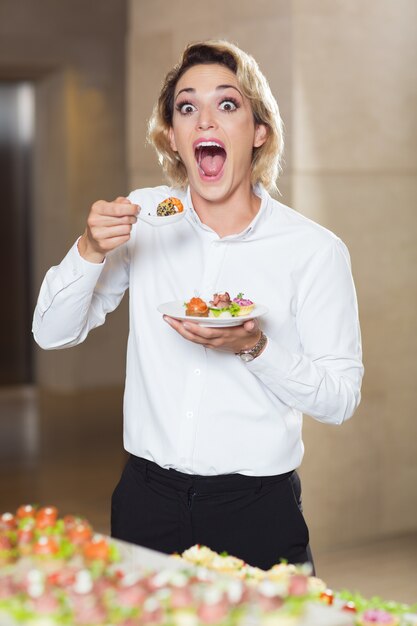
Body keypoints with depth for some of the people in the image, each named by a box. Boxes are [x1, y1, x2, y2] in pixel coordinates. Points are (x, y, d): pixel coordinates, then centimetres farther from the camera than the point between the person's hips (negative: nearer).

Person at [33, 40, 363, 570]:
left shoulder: (314, 249, -7)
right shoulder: (143, 216, 1)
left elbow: (340, 397, -6)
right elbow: (52, 333, 3)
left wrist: (255, 347, -22)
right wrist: (91, 250, -14)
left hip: (256, 507, -2)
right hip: (147, 498, 3)